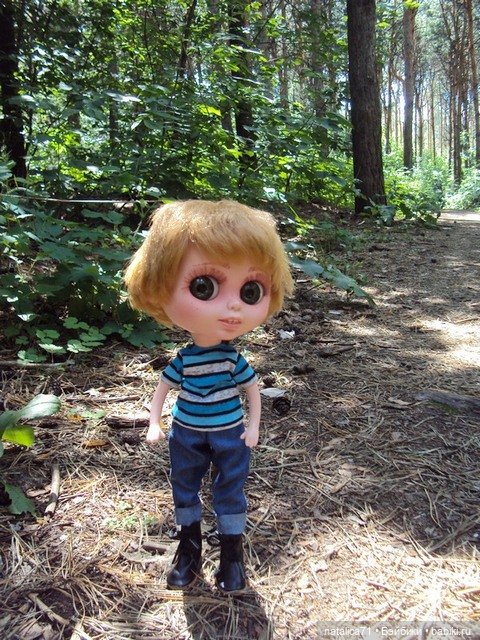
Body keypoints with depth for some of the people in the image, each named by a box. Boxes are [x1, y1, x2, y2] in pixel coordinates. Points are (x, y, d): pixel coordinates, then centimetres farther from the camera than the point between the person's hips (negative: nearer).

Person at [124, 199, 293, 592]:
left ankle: (232, 555, 33)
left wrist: (253, 426, -4)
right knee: (184, 489, 17)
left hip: (230, 437, -2)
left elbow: (253, 390, -4)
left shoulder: (235, 360, -19)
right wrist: (155, 424, -4)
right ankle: (189, 549, 40)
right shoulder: (182, 361, -18)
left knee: (231, 493, 12)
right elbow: (163, 389, -2)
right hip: (186, 436, 2)